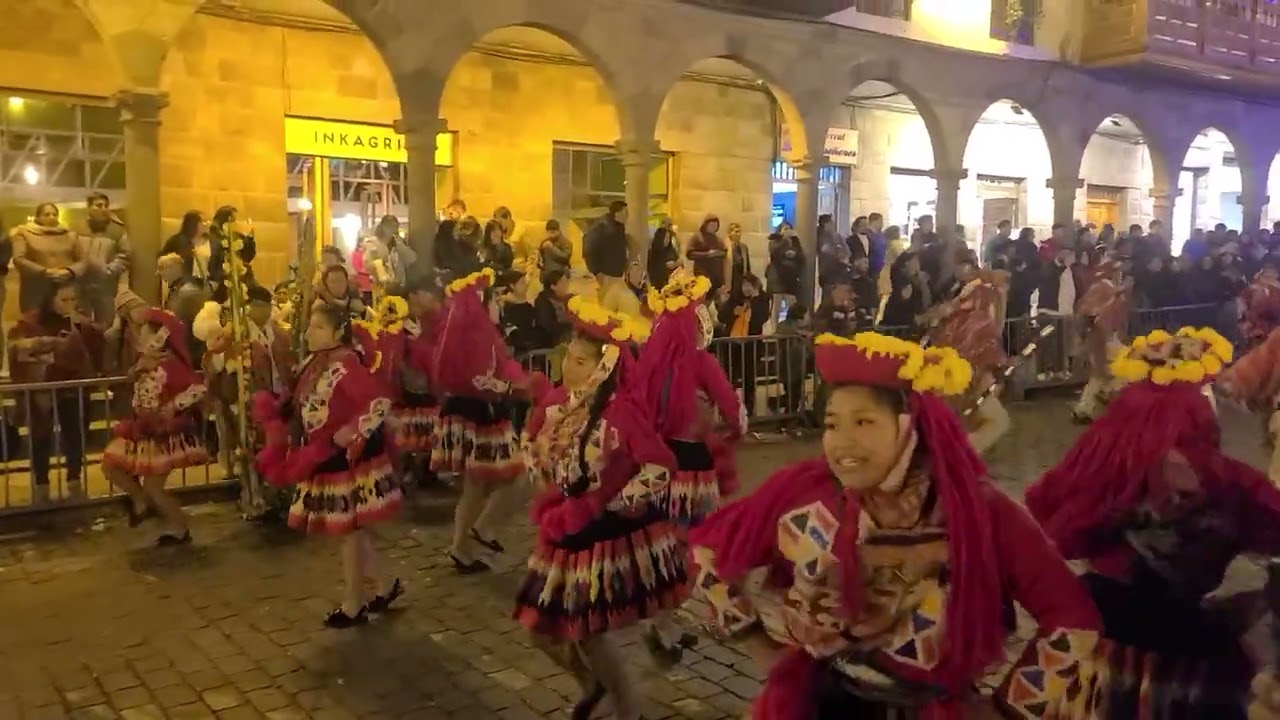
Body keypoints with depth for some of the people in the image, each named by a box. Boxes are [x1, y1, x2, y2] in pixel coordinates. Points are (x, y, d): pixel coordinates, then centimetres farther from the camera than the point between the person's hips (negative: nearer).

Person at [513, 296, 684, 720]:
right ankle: (597, 680, 42)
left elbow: (660, 467, -23)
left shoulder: (621, 410, -22)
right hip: (567, 531, 7)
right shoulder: (555, 403, -2)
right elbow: (530, 445, 16)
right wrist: (550, 497, 6)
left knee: (588, 627, 3)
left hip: (614, 532, -7)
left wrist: (612, 507, -17)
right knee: (546, 621, 12)